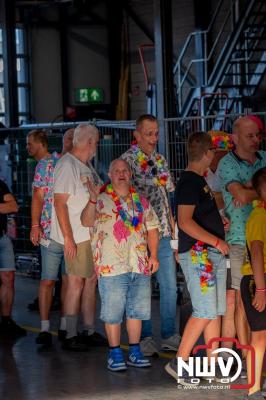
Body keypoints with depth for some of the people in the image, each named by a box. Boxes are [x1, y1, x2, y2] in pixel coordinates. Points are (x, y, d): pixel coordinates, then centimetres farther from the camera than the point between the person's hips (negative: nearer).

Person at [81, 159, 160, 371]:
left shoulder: (141, 201, 16)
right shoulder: (101, 200, 2)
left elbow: (152, 228, 17)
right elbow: (86, 221, -14)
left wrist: (153, 255, 7)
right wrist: (92, 200, -30)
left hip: (140, 266, 4)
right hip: (112, 266, -4)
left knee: (137, 310, 9)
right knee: (113, 312, -3)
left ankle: (135, 351, 18)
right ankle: (115, 353, 5)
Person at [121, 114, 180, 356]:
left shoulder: (160, 160, 13)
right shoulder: (128, 160, -7)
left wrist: (172, 225, 15)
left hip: (162, 233, 6)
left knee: (170, 285, 8)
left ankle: (169, 335, 19)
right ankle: (144, 337, 12)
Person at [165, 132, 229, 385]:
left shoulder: (199, 181, 15)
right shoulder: (189, 181, -13)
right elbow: (185, 222, -21)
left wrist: (219, 223, 16)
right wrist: (217, 241, -19)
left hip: (212, 254, 10)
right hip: (197, 253, -10)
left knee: (216, 311, 9)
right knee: (205, 311, -11)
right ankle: (179, 362, -4)